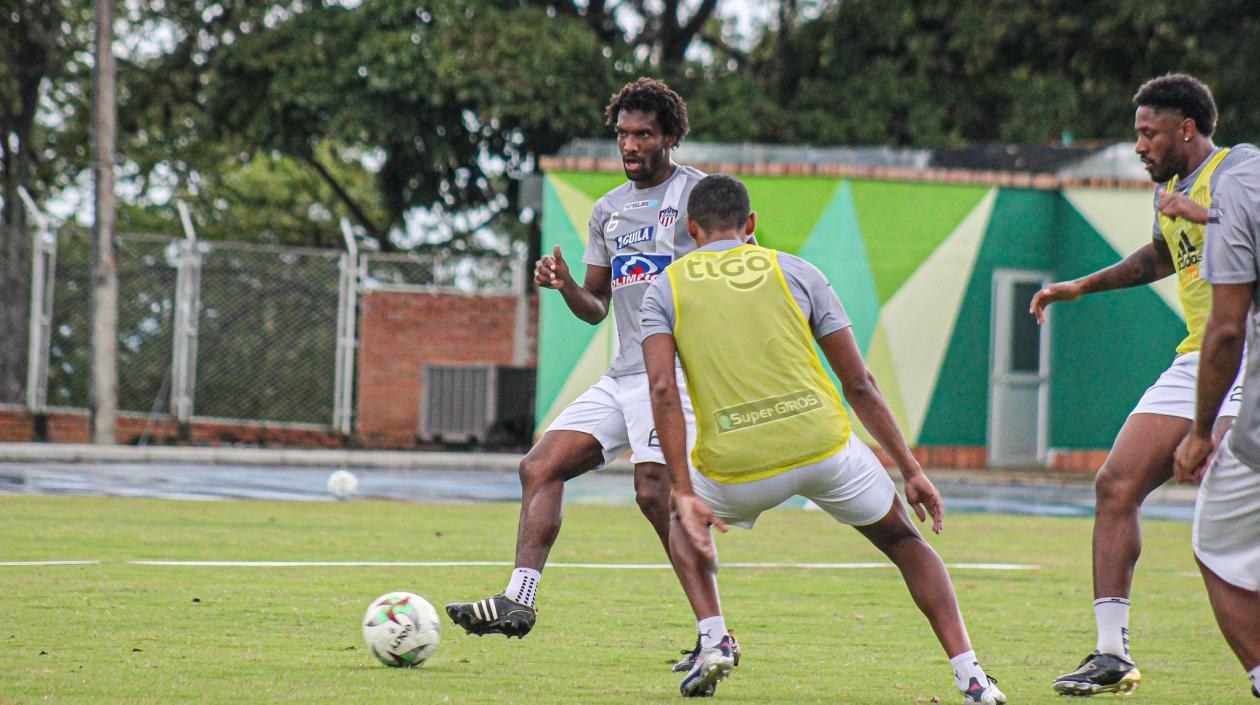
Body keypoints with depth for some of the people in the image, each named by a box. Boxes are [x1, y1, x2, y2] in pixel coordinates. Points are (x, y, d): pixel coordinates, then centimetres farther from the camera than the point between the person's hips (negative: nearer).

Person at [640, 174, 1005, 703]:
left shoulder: (665, 289, 11)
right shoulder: (795, 272, 13)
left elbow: (663, 391, -4)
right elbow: (859, 384, 10)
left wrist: (684, 493, -7)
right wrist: (911, 470, 15)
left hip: (736, 465, 0)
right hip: (821, 443, 0)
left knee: (684, 523, 34)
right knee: (904, 540, 23)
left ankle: (712, 638, 14)